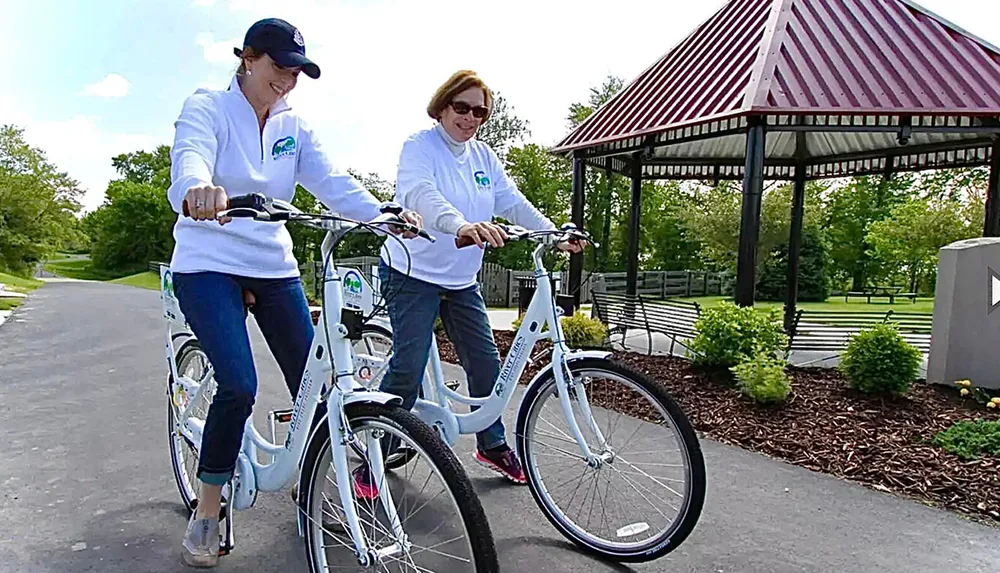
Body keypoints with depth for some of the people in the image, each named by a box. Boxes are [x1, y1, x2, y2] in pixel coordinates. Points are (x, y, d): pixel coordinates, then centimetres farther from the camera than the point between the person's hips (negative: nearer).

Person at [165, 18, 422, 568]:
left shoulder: (293, 126, 7)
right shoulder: (207, 107, -7)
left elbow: (332, 181, -6)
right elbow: (189, 158, -28)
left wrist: (384, 215, -24)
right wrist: (198, 189, -53)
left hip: (274, 267, 5)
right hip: (208, 265, -5)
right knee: (238, 385, -20)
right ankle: (207, 511, 2)